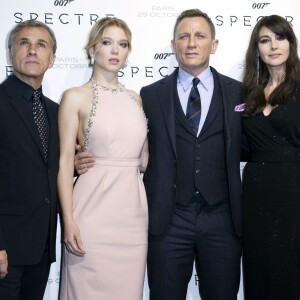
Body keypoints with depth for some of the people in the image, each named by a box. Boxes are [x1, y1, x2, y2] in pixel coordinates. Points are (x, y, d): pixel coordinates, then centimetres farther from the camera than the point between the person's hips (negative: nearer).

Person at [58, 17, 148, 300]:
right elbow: (65, 161, -6)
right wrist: (68, 220, -12)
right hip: (93, 211, -4)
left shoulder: (135, 98, 12)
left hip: (134, 210, 4)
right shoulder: (76, 97, -1)